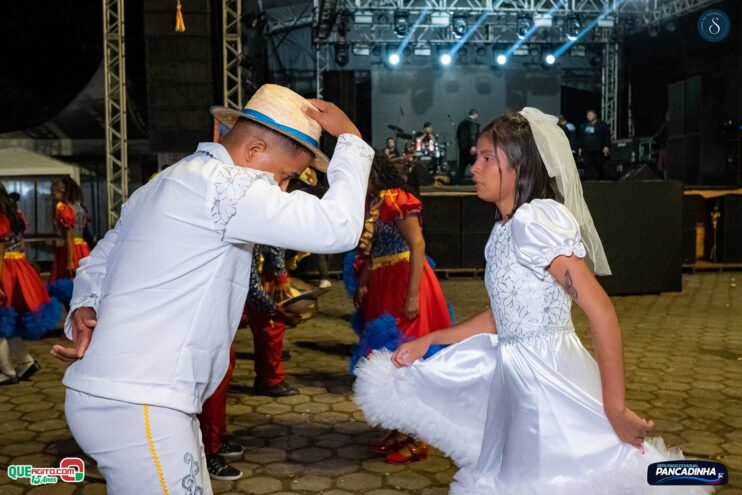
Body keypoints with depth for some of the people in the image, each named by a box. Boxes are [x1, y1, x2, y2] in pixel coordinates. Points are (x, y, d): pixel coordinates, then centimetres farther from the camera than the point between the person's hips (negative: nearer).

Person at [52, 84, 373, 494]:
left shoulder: (166, 183, 16)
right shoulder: (223, 183, -15)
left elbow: (97, 262, 20)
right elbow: (337, 228, -21)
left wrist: (84, 307, 0)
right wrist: (351, 139, -8)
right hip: (135, 406, -10)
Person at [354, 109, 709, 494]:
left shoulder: (537, 219, -18)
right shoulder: (504, 229, 9)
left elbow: (601, 310, -23)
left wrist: (616, 408, -21)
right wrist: (428, 341, 15)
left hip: (548, 377, -8)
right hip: (516, 373, 9)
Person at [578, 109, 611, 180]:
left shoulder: (602, 125, 4)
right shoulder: (583, 125, 17)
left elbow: (607, 136, 1)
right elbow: (581, 138, 24)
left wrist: (606, 146, -9)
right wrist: (580, 147, 17)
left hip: (598, 150, -3)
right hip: (587, 151, 3)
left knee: (599, 167, 0)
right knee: (588, 167, -6)